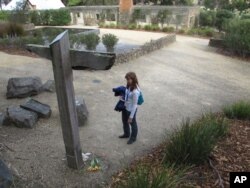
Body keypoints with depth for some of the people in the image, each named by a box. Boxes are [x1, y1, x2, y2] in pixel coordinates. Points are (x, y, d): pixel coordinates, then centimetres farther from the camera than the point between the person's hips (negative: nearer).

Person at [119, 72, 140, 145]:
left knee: (132, 123, 18)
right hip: (125, 108, 8)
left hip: (131, 110, -8)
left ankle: (133, 138, 44)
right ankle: (126, 134, 55)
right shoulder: (129, 86, -8)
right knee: (124, 121, 28)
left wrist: (131, 116, -19)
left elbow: (134, 105, -25)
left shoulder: (135, 91, -32)